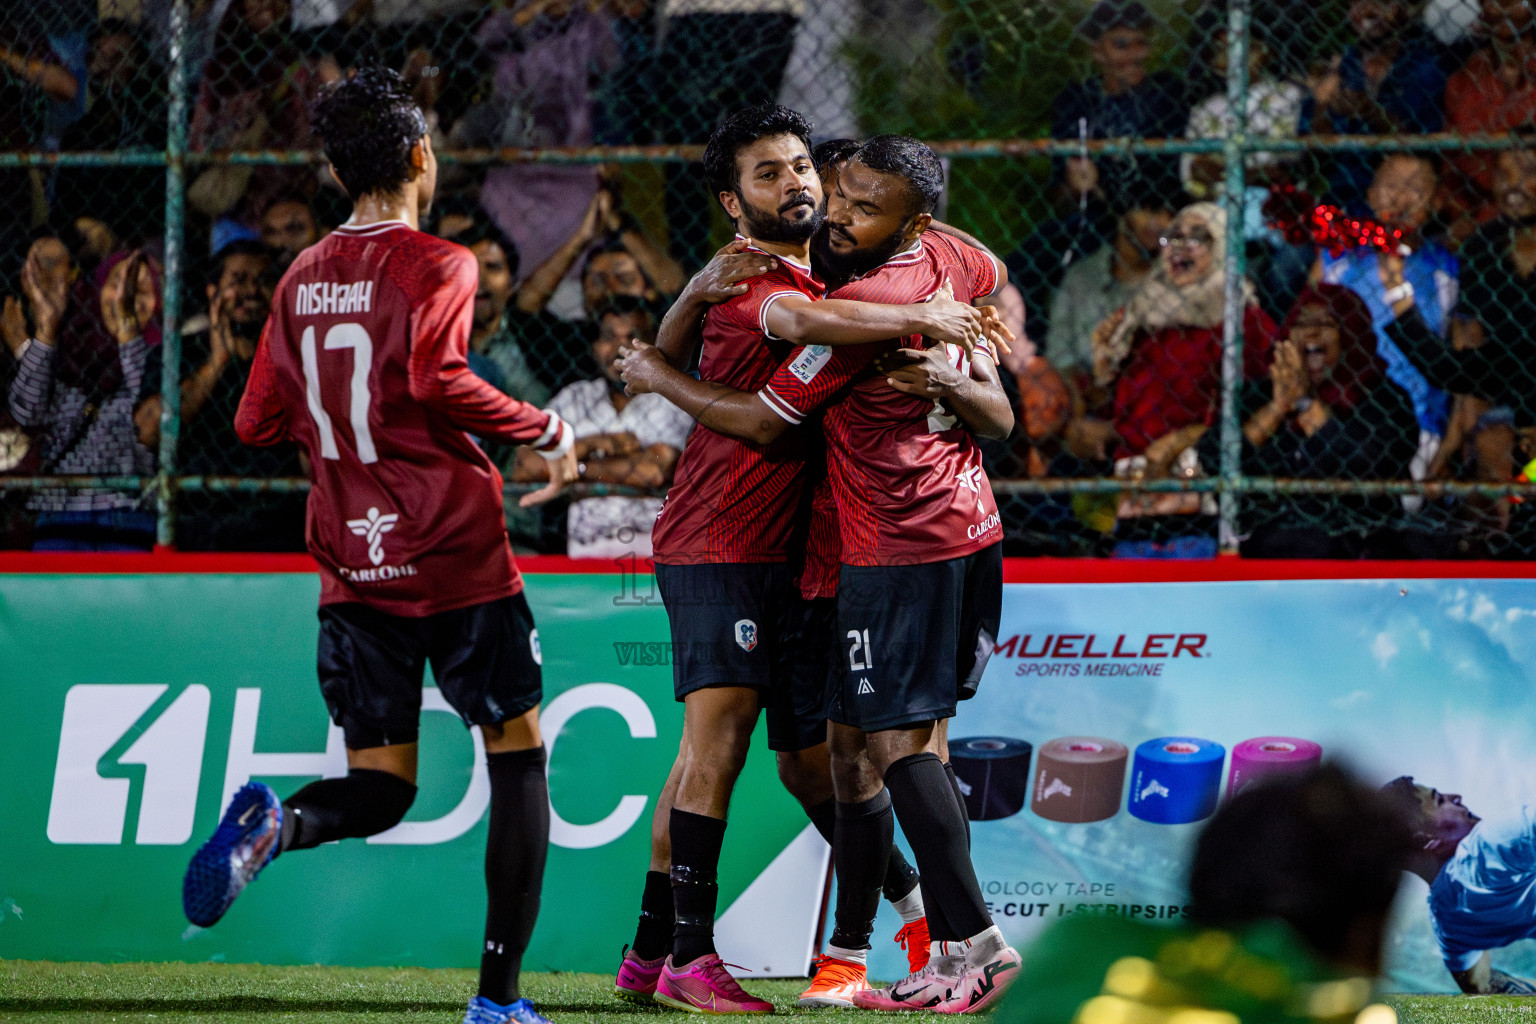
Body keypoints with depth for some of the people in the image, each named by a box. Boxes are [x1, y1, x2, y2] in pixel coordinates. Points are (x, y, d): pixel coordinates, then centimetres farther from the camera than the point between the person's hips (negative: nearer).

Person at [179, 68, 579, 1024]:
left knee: (381, 785, 9)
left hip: (354, 569, 5)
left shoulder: (303, 280, 10)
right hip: (455, 554, -5)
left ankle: (276, 820, -27)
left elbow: (259, 420, 13)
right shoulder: (437, 265, -8)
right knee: (519, 753, 11)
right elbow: (437, 377, -25)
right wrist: (546, 431, -12)